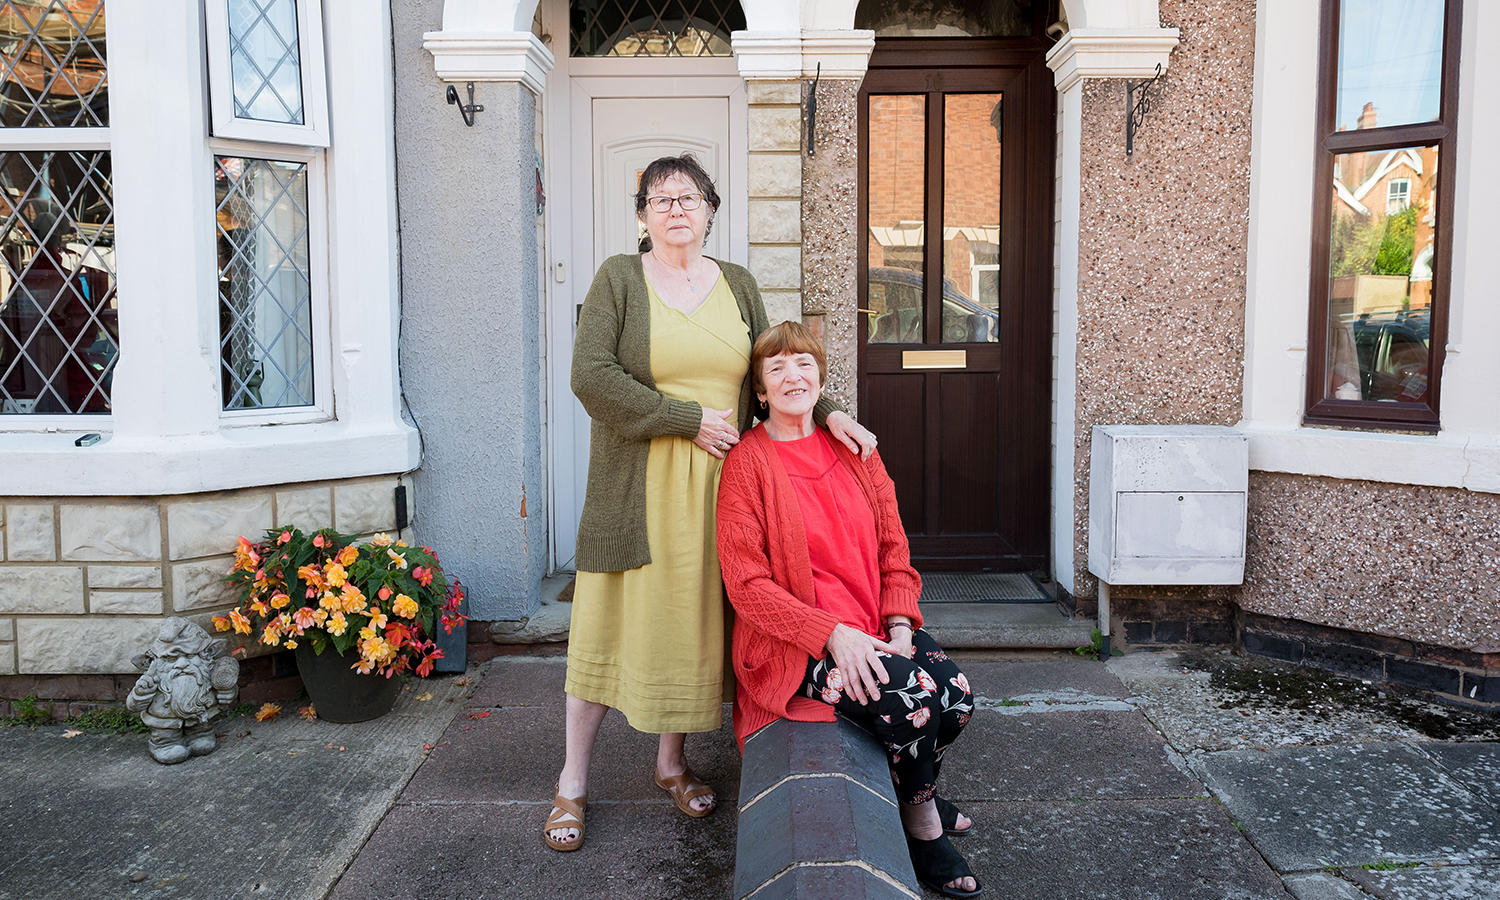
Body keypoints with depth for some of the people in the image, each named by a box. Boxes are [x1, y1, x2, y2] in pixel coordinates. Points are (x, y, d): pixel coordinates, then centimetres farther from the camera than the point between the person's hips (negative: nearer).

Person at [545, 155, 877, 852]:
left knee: (694, 619, 9)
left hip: (715, 488, 4)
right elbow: (591, 375, -12)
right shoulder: (619, 278, 0)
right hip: (636, 487, -3)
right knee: (611, 621, 0)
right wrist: (690, 419, -14)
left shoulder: (737, 285, 12)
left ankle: (671, 761, 29)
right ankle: (573, 782, 15)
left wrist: (826, 411, -4)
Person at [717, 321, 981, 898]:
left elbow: (893, 548, 11)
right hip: (793, 640, -5)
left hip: (877, 628, 5)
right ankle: (924, 820, 6)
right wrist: (833, 634, -21)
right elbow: (746, 584, -11)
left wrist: (899, 626, -7)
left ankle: (916, 794, 17)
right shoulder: (747, 463, -8)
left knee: (958, 696, -17)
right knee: (913, 696, -26)